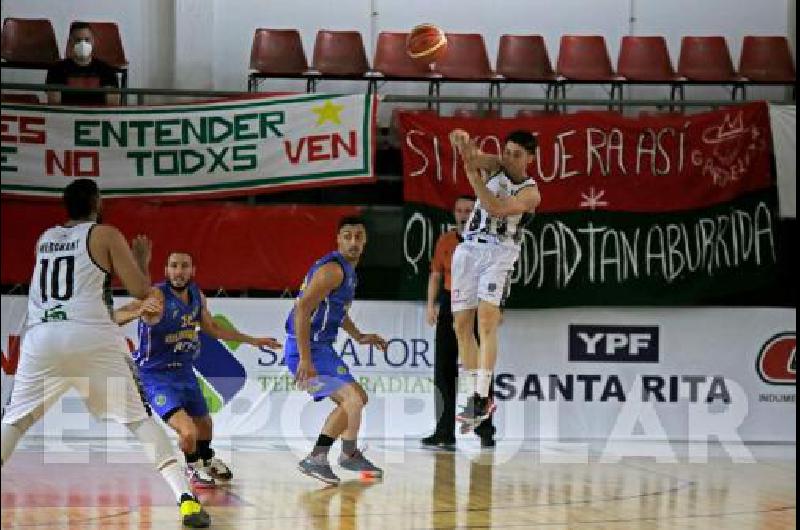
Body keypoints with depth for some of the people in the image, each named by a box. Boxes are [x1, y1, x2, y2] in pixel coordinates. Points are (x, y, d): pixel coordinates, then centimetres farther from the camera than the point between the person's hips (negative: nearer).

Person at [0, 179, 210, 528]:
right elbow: (142, 292, 7)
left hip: (41, 339, 3)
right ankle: (186, 498, -7)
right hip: (92, 337, -3)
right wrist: (142, 261, 25)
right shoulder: (106, 235, 9)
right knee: (139, 419, 4)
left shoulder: (44, 240, 23)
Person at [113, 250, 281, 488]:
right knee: (188, 431, -22)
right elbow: (115, 317, -39)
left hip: (185, 371, 8)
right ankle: (193, 468, 11)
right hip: (156, 375, -7)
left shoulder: (197, 295, -2)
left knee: (204, 423, 28)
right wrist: (138, 312, -60)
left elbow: (213, 328, 16)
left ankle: (207, 461, 60)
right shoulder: (156, 296, -26)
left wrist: (253, 341, 20)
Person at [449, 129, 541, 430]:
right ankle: (478, 395, 14)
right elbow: (473, 157, -10)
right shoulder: (494, 167, 10)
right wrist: (463, 142, -33)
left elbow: (496, 208, -20)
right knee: (462, 326, 4)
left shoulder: (530, 192, -4)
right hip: (469, 250, 5)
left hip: (499, 253, -5)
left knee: (487, 321, -21)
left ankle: (481, 399, -25)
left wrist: (472, 174, -24)